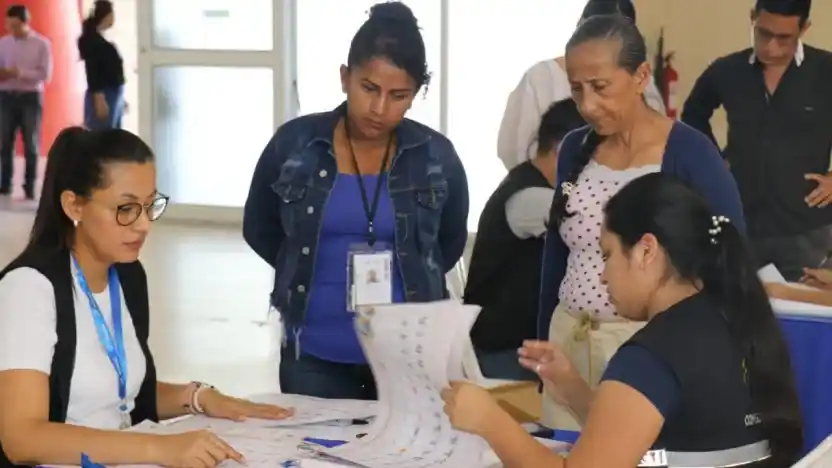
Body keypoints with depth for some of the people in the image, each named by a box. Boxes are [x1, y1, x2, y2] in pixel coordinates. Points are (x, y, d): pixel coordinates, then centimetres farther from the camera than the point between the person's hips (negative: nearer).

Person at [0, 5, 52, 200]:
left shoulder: (42, 44, -4)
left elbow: (45, 74, -9)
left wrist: (18, 72, -18)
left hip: (31, 97, -3)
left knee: (31, 145, 3)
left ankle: (29, 188, 9)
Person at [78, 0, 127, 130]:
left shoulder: (100, 40, 16)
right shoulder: (91, 39, -10)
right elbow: (92, 72, -16)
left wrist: (120, 99, 22)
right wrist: (99, 99, -22)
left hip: (113, 95, 9)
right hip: (103, 97, -9)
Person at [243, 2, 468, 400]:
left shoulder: (436, 156, -3)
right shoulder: (294, 144, -5)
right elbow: (260, 229, 10)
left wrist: (410, 281, 5)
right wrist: (310, 274, 8)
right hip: (313, 357, 0)